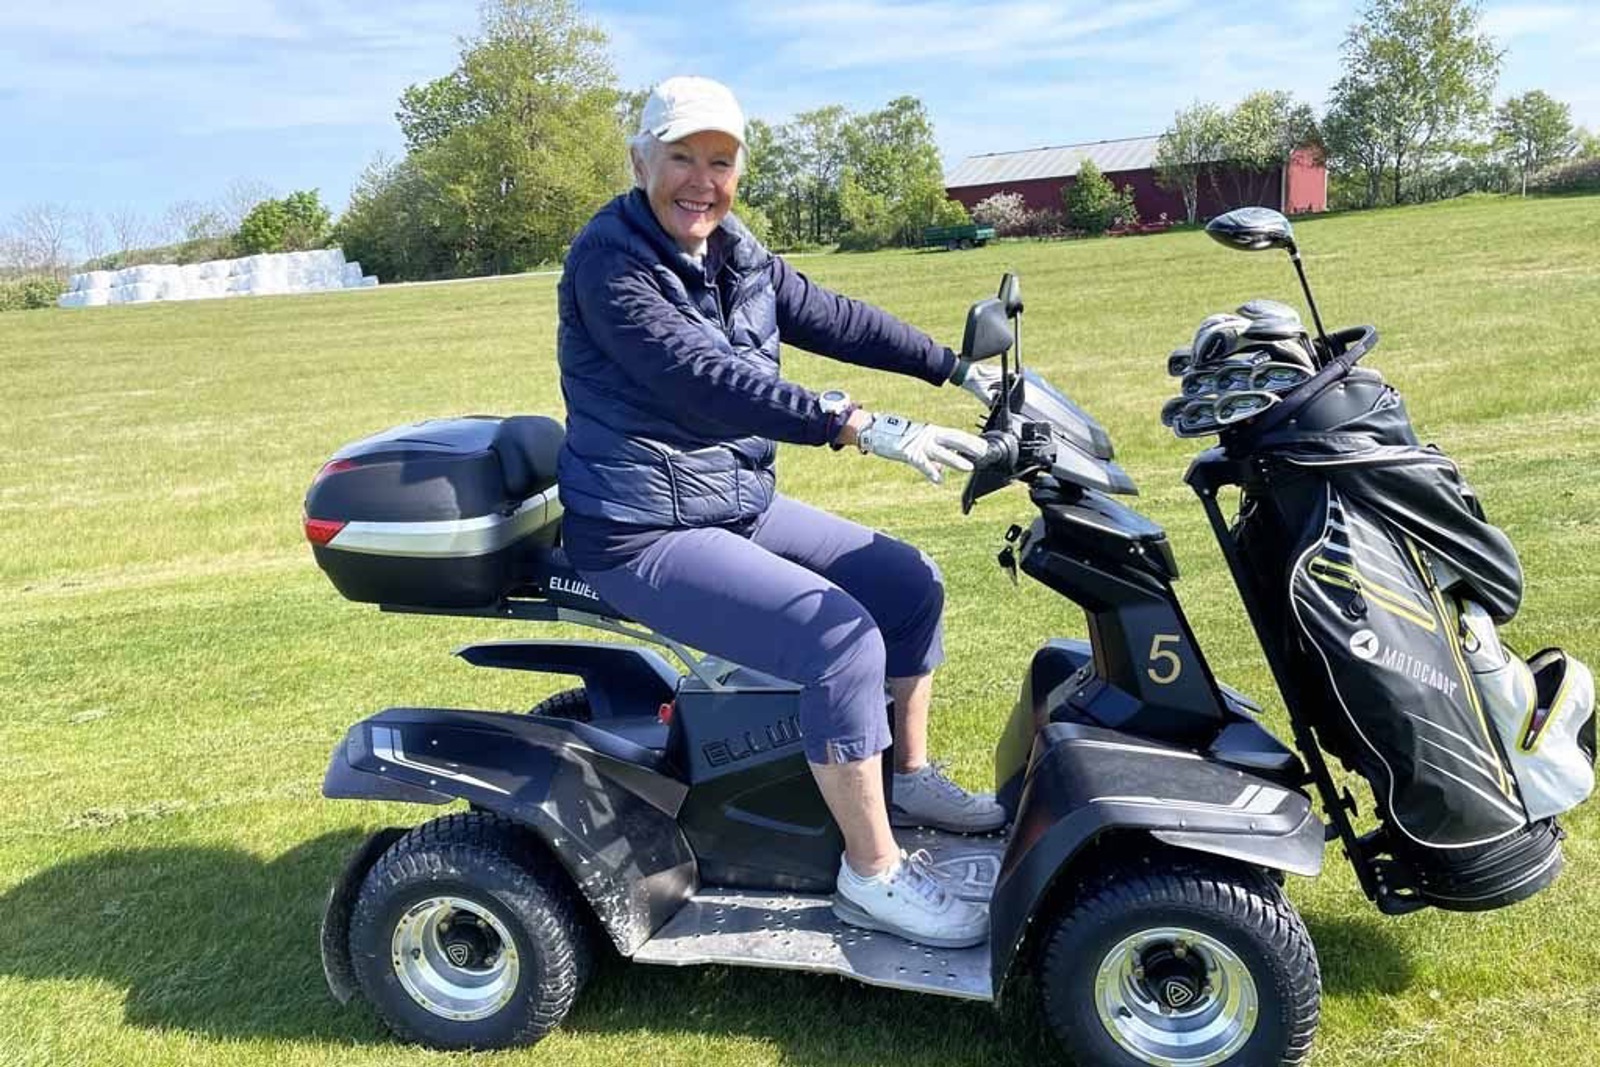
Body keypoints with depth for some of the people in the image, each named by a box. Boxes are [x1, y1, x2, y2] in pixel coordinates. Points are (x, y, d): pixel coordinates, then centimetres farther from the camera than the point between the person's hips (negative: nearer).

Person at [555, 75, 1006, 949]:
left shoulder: (734, 253, 7)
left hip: (741, 502, 9)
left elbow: (830, 317, 12)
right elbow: (706, 378, -31)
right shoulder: (606, 261, -18)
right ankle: (873, 877, -9)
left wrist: (961, 370, 10)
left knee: (909, 584, 9)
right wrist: (860, 428, -38)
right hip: (646, 536, -9)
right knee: (842, 636, -23)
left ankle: (910, 776, 27)